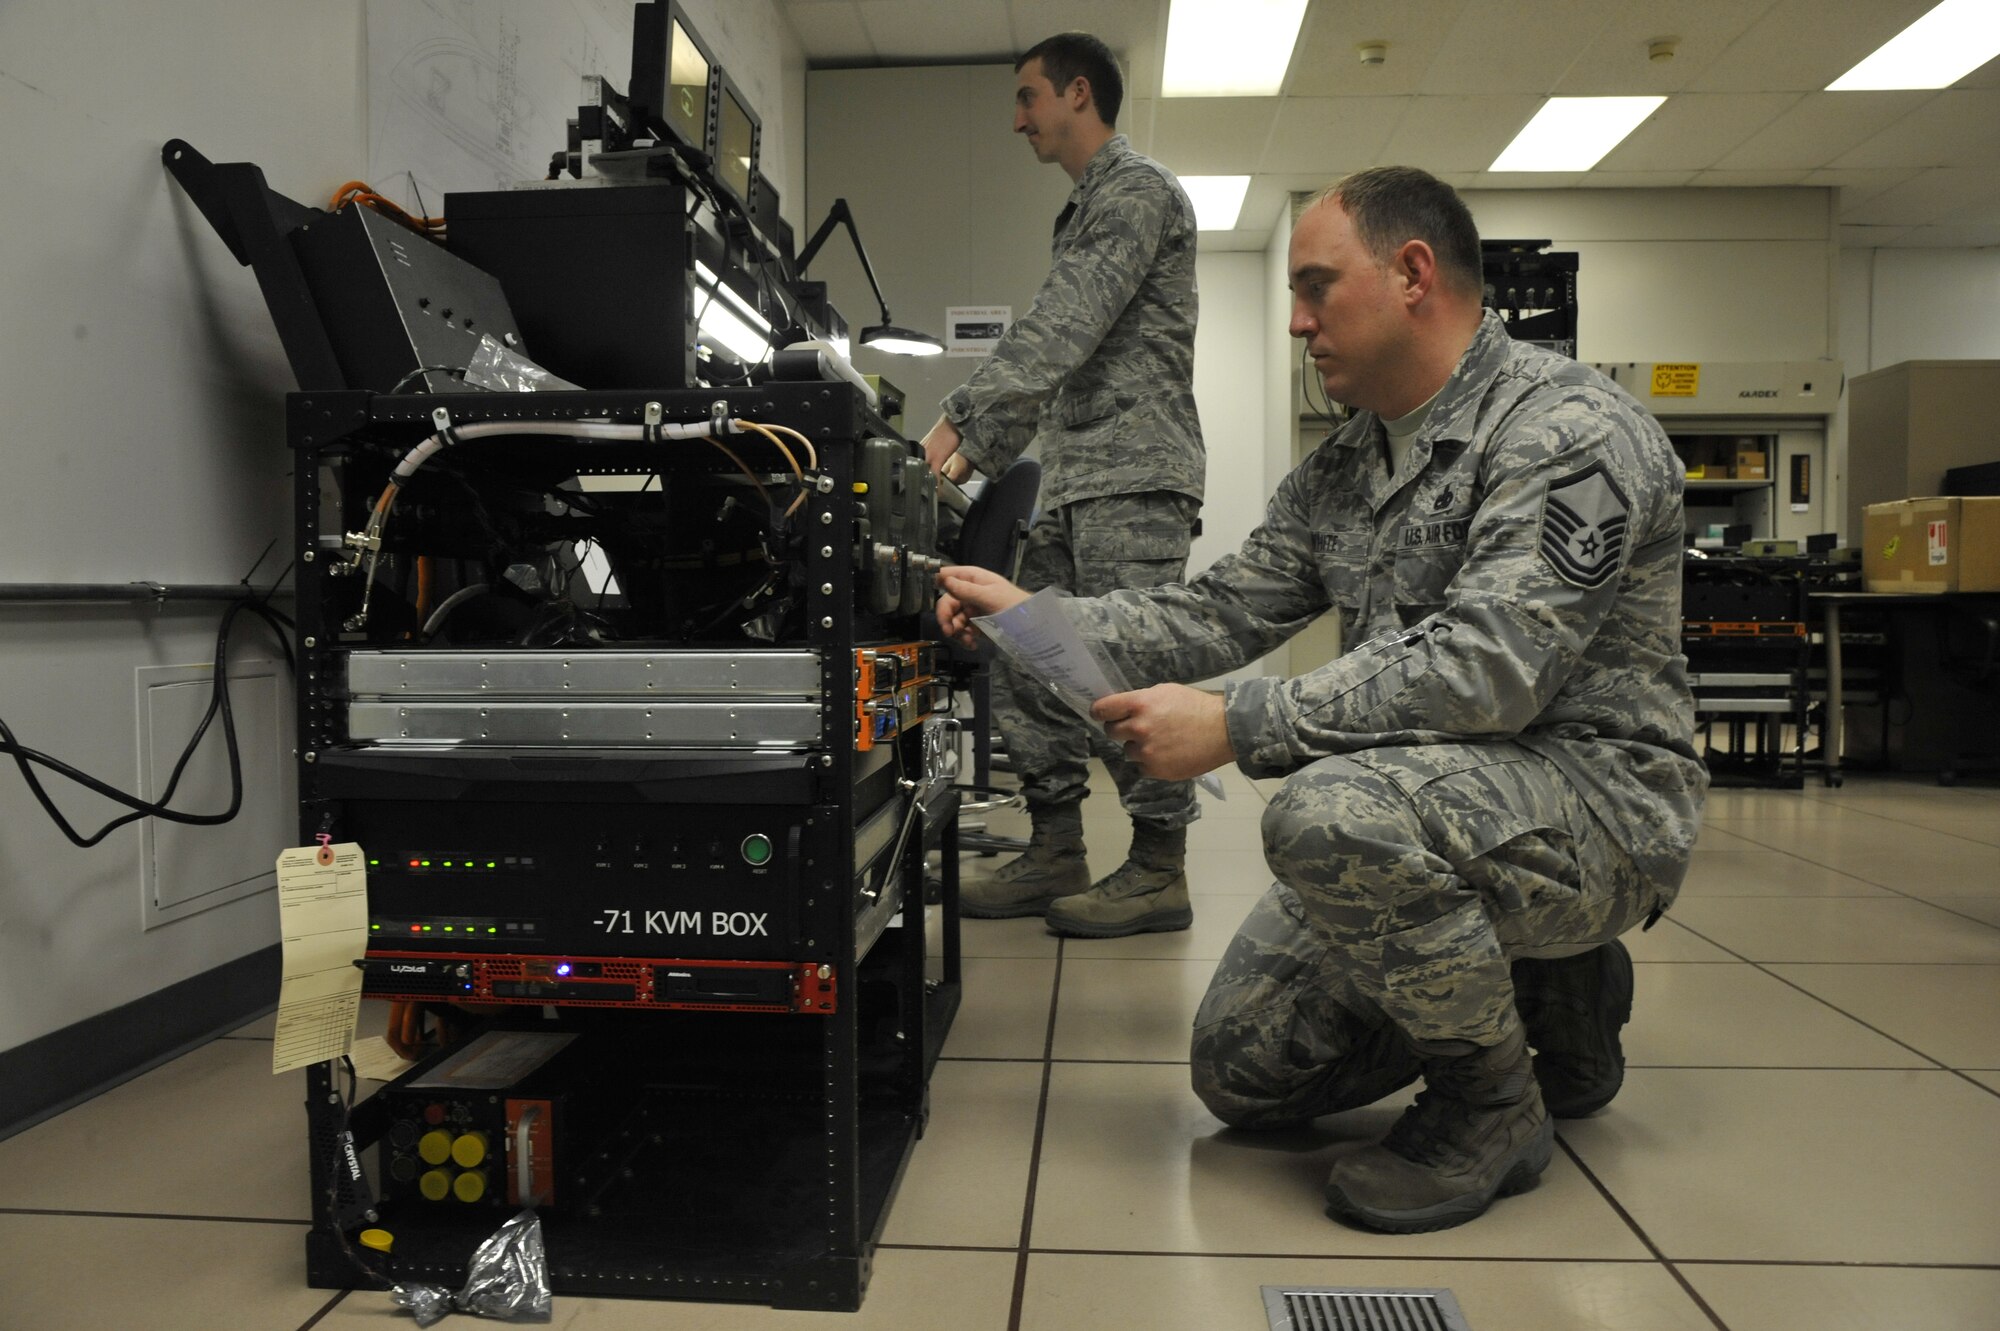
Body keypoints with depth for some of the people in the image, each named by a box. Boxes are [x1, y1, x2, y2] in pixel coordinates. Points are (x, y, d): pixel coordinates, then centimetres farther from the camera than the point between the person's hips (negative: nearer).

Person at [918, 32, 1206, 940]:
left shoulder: (1137, 191, -5)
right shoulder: (1086, 210, 25)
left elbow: (1063, 329, -17)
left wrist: (963, 418, -19)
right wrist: (981, 451, 15)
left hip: (1132, 473, -10)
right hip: (1074, 480, 10)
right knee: (1025, 660, 7)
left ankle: (1159, 871, 0)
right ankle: (1055, 855, 15)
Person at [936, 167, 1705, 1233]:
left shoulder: (1570, 431, -17)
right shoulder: (1344, 466, 10)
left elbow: (1487, 667, -29)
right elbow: (1223, 611, 8)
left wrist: (1238, 726, -31)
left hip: (1594, 789, -8)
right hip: (1430, 801, 8)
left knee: (1331, 815, -38)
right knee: (1241, 1070, 5)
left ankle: (1494, 1102, -10)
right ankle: (1538, 989, 20)